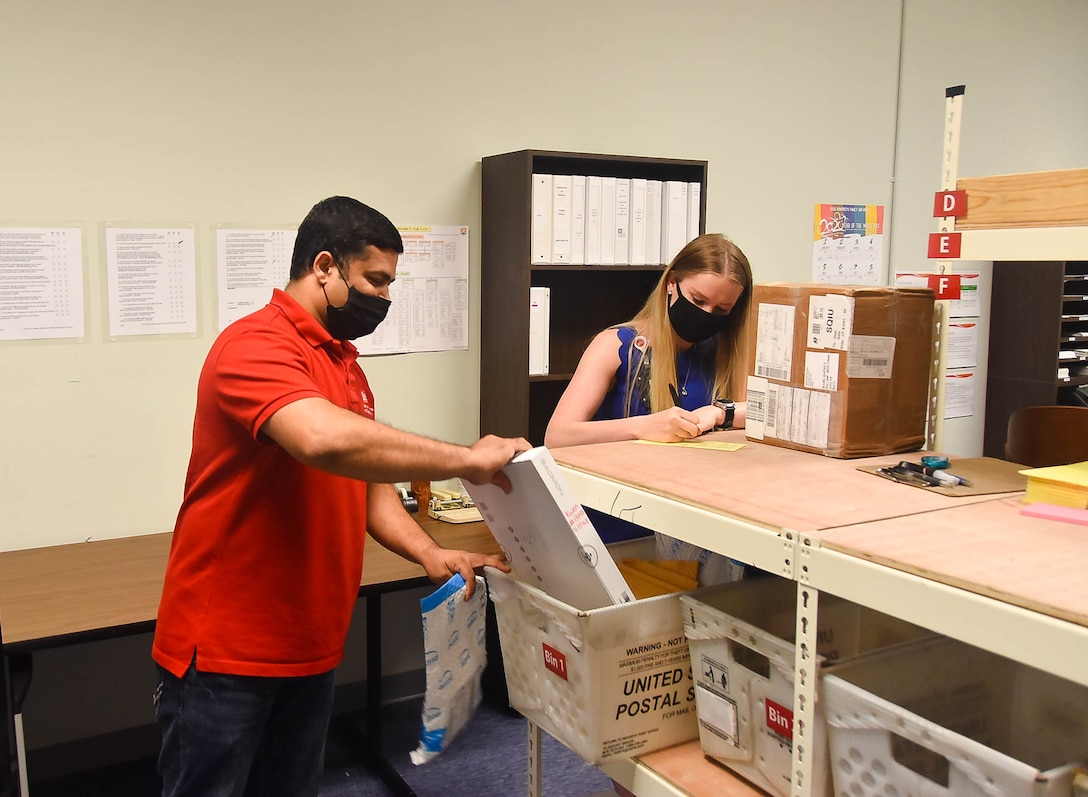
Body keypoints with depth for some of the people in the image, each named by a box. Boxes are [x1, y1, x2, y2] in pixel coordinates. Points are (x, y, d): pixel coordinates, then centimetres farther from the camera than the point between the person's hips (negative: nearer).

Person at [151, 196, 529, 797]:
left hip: (309, 646, 8)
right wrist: (466, 459, -28)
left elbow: (370, 484, 13)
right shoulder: (255, 346, -18)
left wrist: (431, 555, -5)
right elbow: (325, 439, -37)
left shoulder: (346, 366, 11)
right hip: (224, 650, -8)